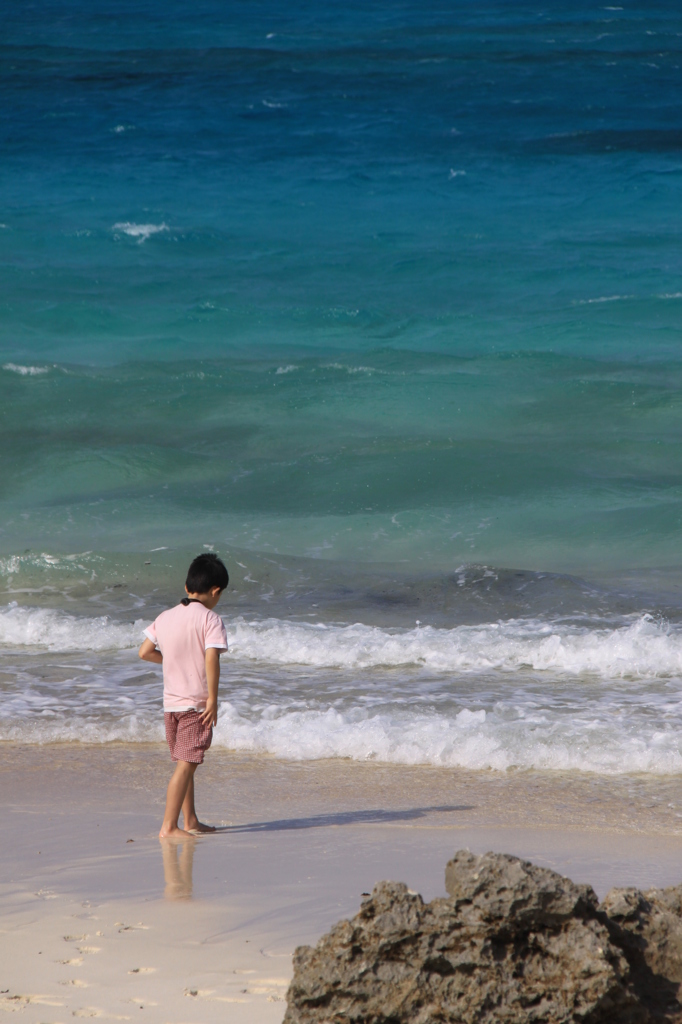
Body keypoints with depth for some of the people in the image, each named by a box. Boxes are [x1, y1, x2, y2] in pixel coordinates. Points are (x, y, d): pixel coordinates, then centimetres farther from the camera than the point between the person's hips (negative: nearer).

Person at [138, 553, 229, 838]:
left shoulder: (165, 617, 8)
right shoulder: (210, 619, -11)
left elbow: (145, 652, 11)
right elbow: (211, 659, -20)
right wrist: (212, 699, -17)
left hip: (171, 702, 7)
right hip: (196, 702, -7)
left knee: (185, 763, 18)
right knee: (186, 764, -7)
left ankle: (190, 821, 28)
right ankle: (168, 827, -11)